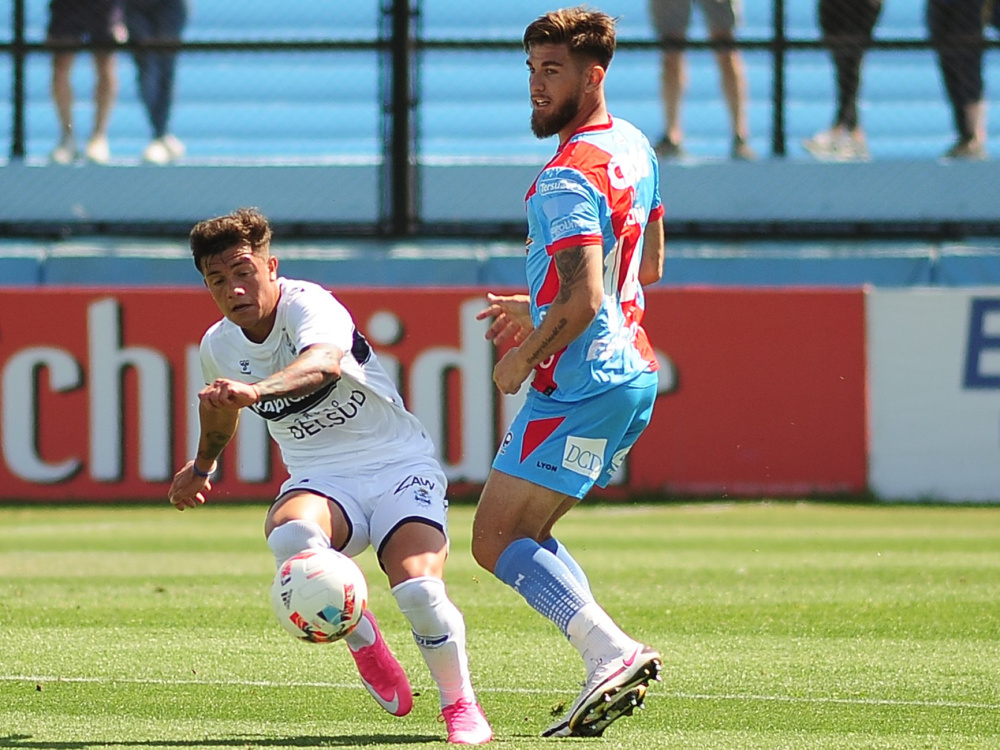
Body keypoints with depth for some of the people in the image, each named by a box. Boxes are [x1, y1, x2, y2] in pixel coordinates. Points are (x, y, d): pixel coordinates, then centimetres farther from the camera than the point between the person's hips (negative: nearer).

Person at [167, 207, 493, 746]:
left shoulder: (308, 306, -18)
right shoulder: (218, 347, 2)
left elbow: (323, 362, -43)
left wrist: (255, 390, -61)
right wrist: (202, 466, 45)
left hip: (398, 464, -4)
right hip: (322, 481, 4)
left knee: (417, 588, -28)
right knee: (290, 537, -34)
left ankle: (461, 706, -1)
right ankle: (363, 642, -8)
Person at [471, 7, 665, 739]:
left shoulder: (569, 178, -19)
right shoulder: (634, 148, 12)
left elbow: (583, 301, -26)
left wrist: (523, 357, -11)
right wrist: (539, 306, 24)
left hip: (580, 385, -10)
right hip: (633, 372, 10)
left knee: (496, 541, -6)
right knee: (525, 536, 16)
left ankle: (612, 651, -20)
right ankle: (609, 674, 4)